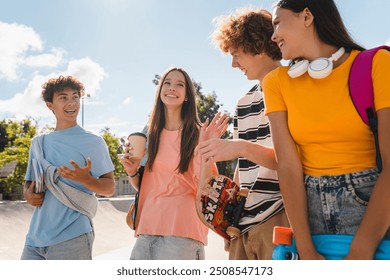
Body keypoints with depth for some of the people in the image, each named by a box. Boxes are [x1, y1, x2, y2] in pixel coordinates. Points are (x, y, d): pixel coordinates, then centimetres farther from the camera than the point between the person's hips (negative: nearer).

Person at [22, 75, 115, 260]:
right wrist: (28, 194, -1)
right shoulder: (38, 143, 13)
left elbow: (109, 187, -4)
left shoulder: (93, 142, -2)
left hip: (72, 238, -5)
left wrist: (85, 179, -23)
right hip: (35, 238, 5)